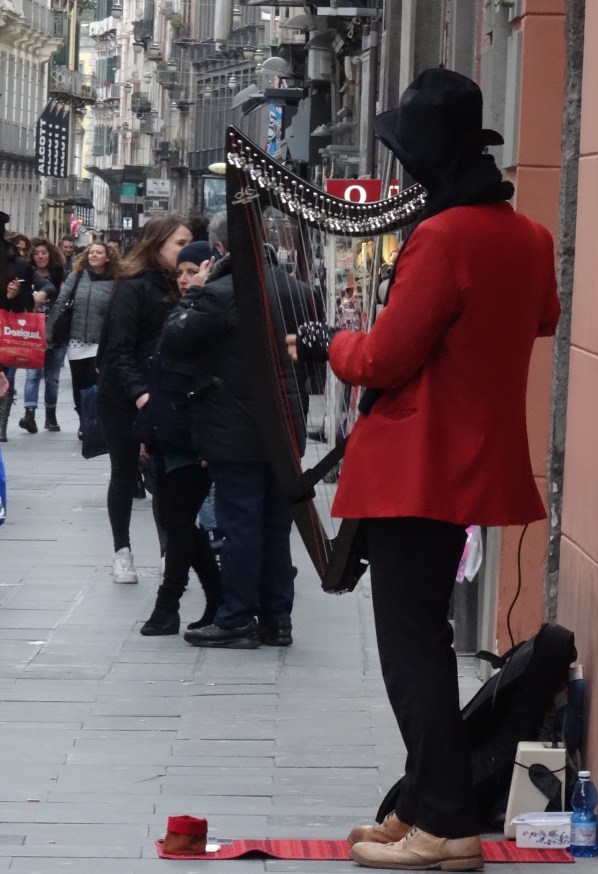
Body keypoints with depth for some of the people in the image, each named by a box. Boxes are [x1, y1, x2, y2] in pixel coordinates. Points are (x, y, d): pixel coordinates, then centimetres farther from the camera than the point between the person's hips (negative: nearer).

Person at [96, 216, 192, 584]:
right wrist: (138, 393, -30)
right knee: (126, 474, 7)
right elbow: (119, 349, -18)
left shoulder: (174, 287, 9)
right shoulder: (134, 288, -12)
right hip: (125, 400, -5)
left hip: (162, 398, 5)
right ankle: (122, 552, 17)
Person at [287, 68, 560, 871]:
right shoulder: (526, 236, 7)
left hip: (417, 466, -9)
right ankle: (426, 806, 20)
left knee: (411, 645, -4)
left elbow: (383, 359, -16)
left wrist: (329, 344, 2)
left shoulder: (443, 237, -20)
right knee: (425, 637, 16)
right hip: (473, 462, 9)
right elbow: (542, 319, 28)